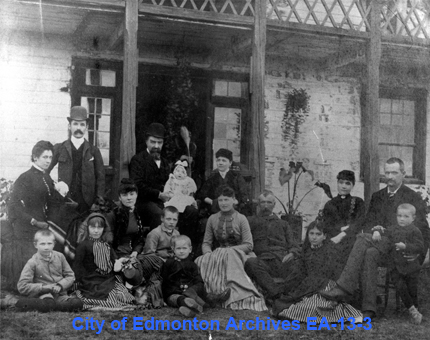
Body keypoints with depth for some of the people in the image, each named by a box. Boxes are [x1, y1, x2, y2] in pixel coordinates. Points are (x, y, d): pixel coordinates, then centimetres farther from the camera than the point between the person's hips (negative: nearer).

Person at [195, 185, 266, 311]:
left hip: (239, 255, -3)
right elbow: (206, 243, 10)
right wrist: (209, 253, -14)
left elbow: (248, 245, -6)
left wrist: (229, 250, -18)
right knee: (203, 260, -27)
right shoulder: (212, 219, 10)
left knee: (229, 255, -36)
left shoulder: (241, 219, 0)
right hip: (218, 256, 3)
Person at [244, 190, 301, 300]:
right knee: (250, 262, -36)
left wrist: (292, 254, 1)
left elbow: (294, 247, 22)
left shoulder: (282, 224, 31)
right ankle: (275, 291, -47)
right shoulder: (251, 221, 26)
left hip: (282, 261, 2)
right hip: (262, 261, -2)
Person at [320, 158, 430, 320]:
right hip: (379, 244, 4)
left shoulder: (413, 198, 6)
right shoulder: (377, 196, 21)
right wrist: (374, 231, -9)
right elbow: (368, 222, 15)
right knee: (369, 254, -34)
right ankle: (368, 308, -36)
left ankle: (343, 288, -39)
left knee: (363, 239, -32)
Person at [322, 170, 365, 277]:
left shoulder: (358, 202, 16)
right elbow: (328, 226, 8)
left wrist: (342, 234, -11)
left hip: (353, 239, 0)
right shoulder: (330, 205, 19)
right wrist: (341, 228, -11)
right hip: (335, 241, 0)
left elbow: (359, 223, 2)